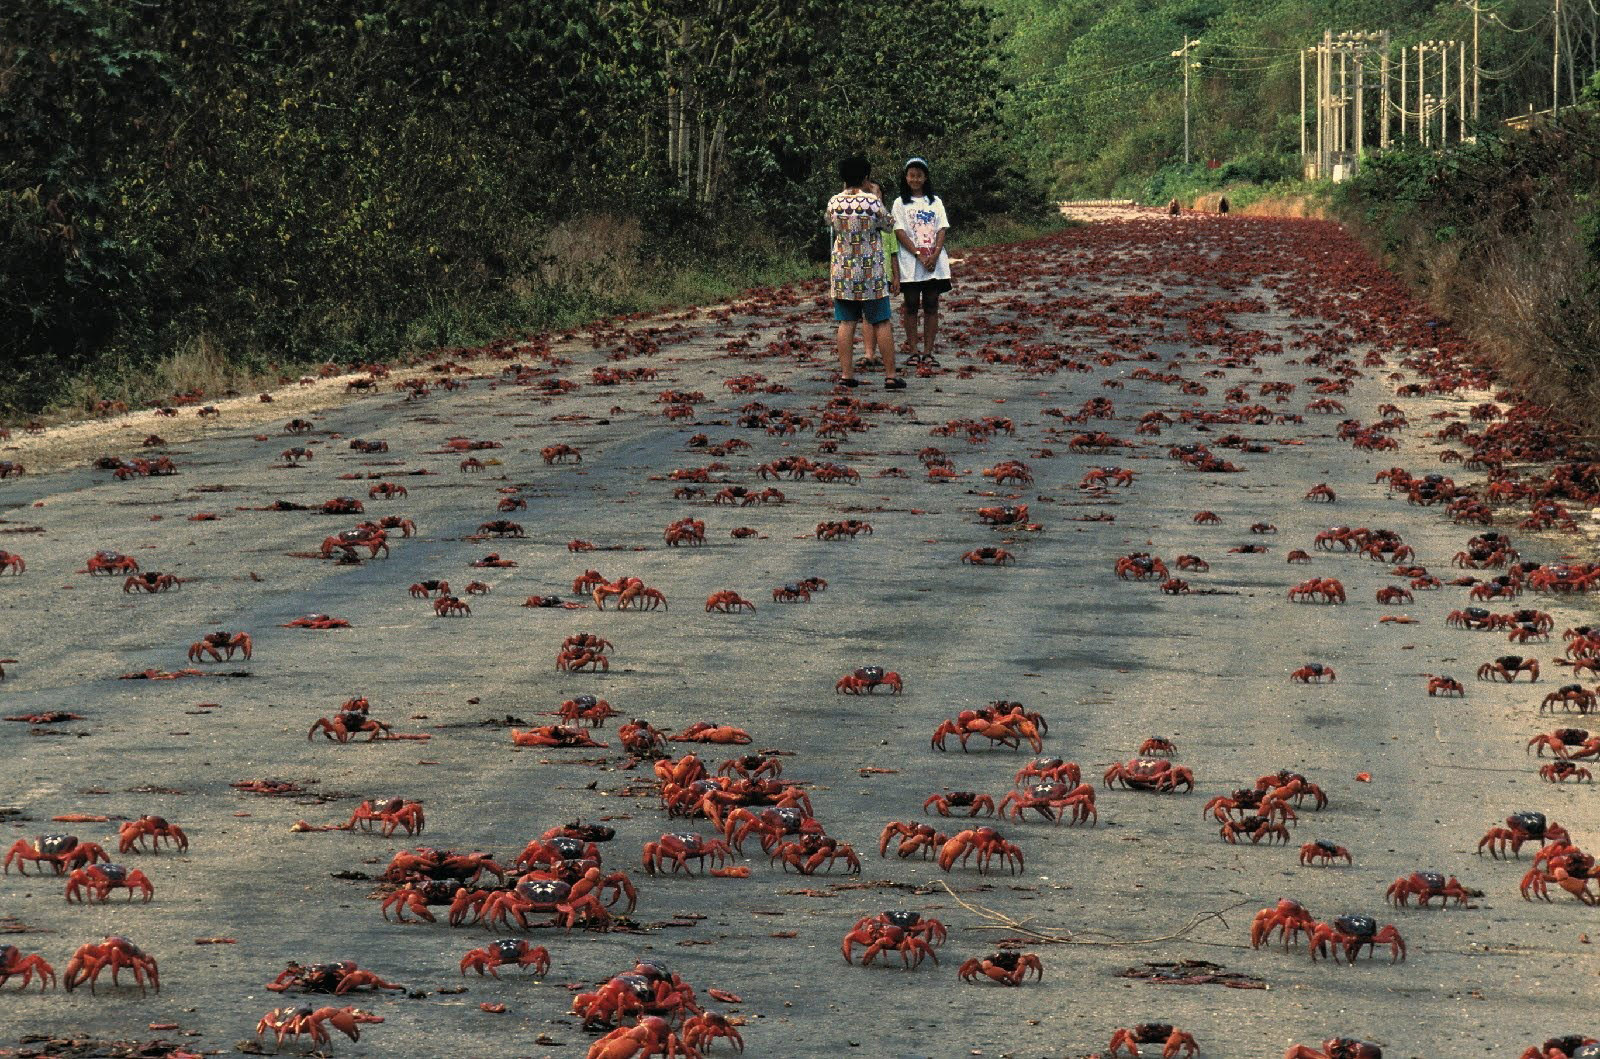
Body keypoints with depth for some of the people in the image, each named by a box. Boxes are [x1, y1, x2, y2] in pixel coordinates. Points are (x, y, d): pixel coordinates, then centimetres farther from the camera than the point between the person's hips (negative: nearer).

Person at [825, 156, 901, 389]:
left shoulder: (834, 202, -3)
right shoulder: (873, 202, -12)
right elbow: (888, 226, 4)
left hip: (842, 271, 3)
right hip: (871, 271, -3)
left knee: (846, 322, 8)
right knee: (881, 323, 3)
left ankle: (846, 373, 7)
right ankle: (890, 375, 4)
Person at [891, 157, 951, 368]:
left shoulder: (935, 201, 13)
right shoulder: (900, 203, 5)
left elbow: (942, 229, 6)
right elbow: (900, 232, -4)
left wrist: (935, 254, -10)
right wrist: (919, 255, -15)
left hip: (935, 262, 2)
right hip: (911, 263, -2)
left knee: (931, 307, 1)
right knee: (912, 306, 0)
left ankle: (928, 352, 2)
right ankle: (912, 352, 4)